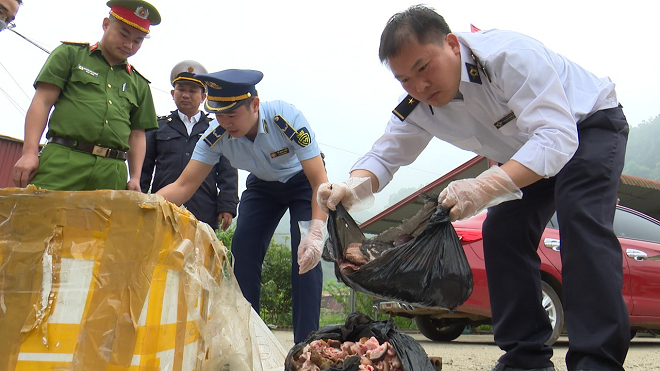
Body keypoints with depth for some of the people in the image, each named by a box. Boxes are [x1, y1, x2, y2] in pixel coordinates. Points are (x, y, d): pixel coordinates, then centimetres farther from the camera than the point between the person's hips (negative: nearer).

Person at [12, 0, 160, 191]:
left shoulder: (139, 84, 23)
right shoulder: (70, 53, 14)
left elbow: (137, 134, 22)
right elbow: (42, 102, 6)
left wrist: (135, 178, 9)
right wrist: (30, 152, -6)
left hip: (112, 174, 3)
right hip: (63, 161, -3)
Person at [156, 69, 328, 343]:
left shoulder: (287, 119, -36)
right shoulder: (217, 135, -24)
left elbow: (320, 181, -36)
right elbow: (183, 186, -23)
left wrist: (316, 231, -50)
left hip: (302, 181, -4)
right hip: (262, 185, 4)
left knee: (306, 257, -19)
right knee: (243, 253, -8)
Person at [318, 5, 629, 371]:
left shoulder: (509, 54, -38)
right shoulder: (417, 106, -15)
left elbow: (556, 135, -45)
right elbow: (384, 155, -11)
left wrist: (487, 186, -60)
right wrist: (354, 186, -36)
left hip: (591, 125, -7)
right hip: (526, 155, 7)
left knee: (581, 220, -28)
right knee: (501, 232, -5)